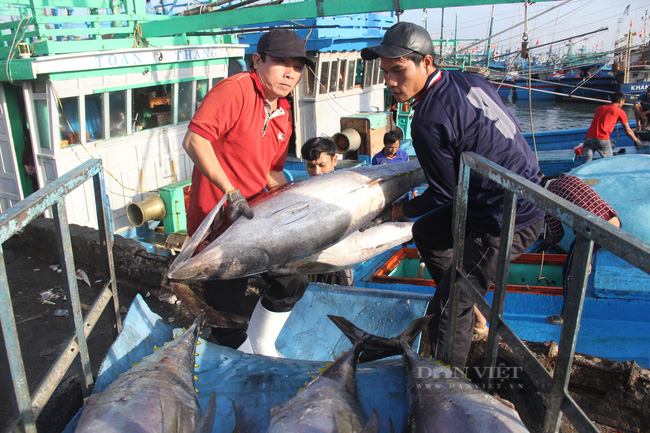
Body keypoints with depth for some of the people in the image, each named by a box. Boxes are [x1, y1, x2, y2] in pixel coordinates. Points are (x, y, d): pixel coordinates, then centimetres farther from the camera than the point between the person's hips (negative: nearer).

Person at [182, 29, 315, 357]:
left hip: (257, 219, 9)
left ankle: (262, 347, 38)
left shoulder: (283, 112, 11)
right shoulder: (235, 90, -16)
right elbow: (194, 140, -26)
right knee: (227, 310, 2)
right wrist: (231, 193, -28)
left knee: (293, 280, 18)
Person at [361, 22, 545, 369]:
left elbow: (444, 193, -12)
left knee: (448, 311, -4)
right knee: (426, 231, 24)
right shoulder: (469, 81, 3)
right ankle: (468, 307, 38)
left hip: (507, 222, -10)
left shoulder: (429, 120, -22)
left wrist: (404, 209, 5)